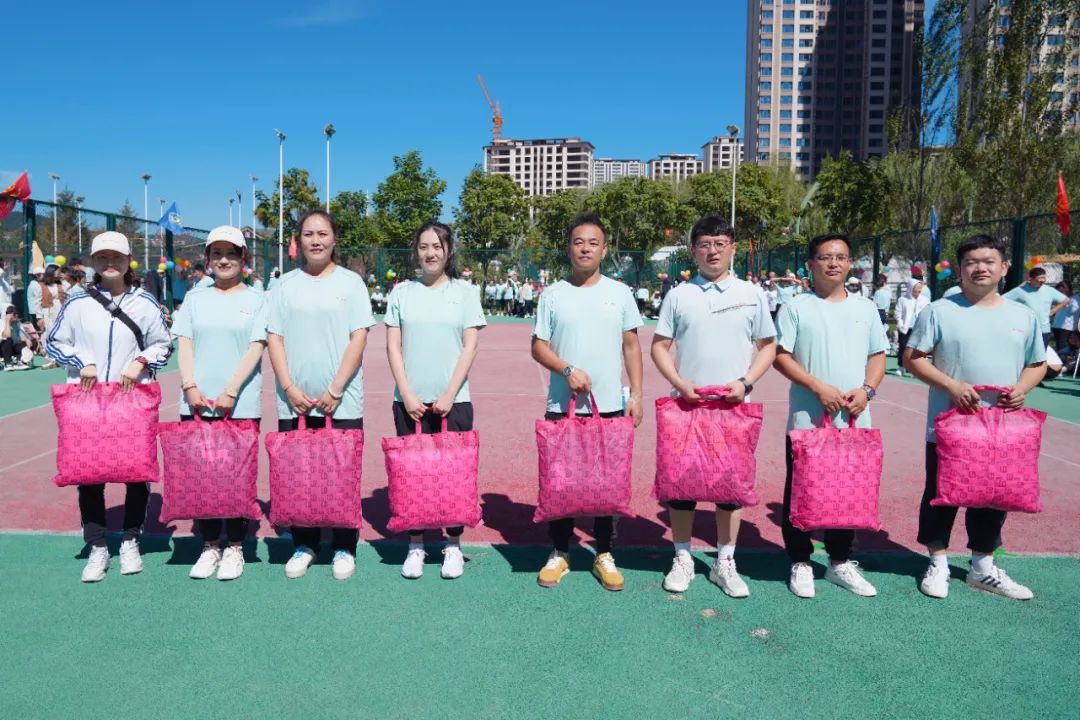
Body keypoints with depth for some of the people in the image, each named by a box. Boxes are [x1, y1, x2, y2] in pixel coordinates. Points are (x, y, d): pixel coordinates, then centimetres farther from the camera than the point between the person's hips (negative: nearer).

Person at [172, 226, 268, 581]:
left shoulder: (256, 299, 4)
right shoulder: (195, 298, 11)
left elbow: (255, 348, -4)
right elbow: (184, 345, 6)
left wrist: (231, 392, -13)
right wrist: (190, 387, -9)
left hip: (241, 404, -2)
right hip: (196, 403, 3)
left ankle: (235, 547, 16)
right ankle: (210, 544, 20)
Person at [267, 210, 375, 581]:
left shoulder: (351, 282, 3)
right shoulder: (285, 284, 9)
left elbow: (359, 338, -4)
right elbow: (274, 338, 5)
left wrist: (335, 389, -12)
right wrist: (289, 388, -7)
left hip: (341, 401, -2)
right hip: (294, 402, 2)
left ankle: (344, 549, 16)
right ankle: (304, 545, 22)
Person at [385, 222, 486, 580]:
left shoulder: (465, 291, 4)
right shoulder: (402, 292, 7)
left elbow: (470, 346, -2)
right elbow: (393, 346, 4)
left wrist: (449, 394, -10)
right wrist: (407, 394, -7)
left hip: (453, 400, -1)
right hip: (410, 400, 1)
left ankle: (453, 546, 18)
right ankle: (415, 546, 19)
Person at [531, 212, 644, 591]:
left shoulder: (620, 293, 5)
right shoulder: (553, 294, 2)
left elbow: (632, 347, 7)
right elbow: (538, 347, 2)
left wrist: (636, 395, 0)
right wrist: (567, 370, -15)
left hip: (610, 406, 1)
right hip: (561, 406, 0)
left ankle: (604, 555, 23)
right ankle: (559, 553, 22)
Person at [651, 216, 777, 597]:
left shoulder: (751, 294, 5)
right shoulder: (679, 295, 3)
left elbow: (768, 346, 8)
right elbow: (659, 346, 4)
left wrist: (746, 382, -8)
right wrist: (679, 383, -12)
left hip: (734, 408, 1)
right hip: (687, 406, 0)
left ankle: (725, 562, 23)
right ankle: (683, 559, 21)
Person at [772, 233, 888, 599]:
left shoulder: (866, 308, 10)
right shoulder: (796, 307, -2)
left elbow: (878, 356, 13)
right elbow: (780, 356, -7)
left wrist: (866, 389, -5)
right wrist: (818, 387, -16)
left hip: (855, 421, 4)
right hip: (807, 420, -3)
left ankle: (841, 562, 26)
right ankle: (800, 563, 18)